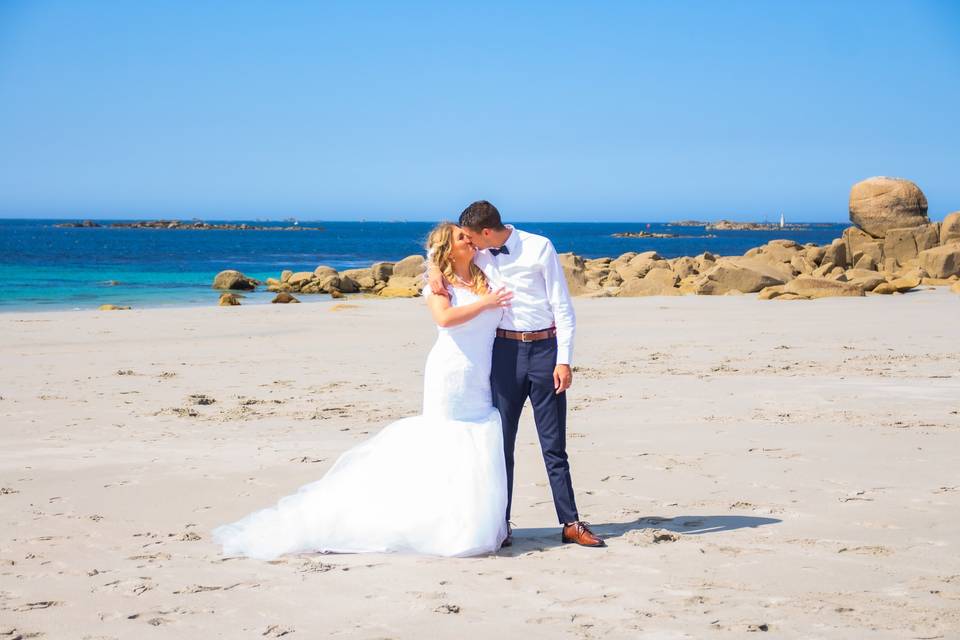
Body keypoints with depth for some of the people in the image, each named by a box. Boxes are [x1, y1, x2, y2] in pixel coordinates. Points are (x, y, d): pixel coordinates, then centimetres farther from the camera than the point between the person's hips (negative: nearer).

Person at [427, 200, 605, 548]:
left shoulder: (539, 248, -7)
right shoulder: (479, 256, 4)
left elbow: (562, 306, -6)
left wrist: (563, 360, -11)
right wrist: (434, 269, -2)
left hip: (544, 348, -3)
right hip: (504, 350, 3)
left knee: (554, 444, 2)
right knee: (501, 441, 4)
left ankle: (571, 523, 8)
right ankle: (500, 524, 11)